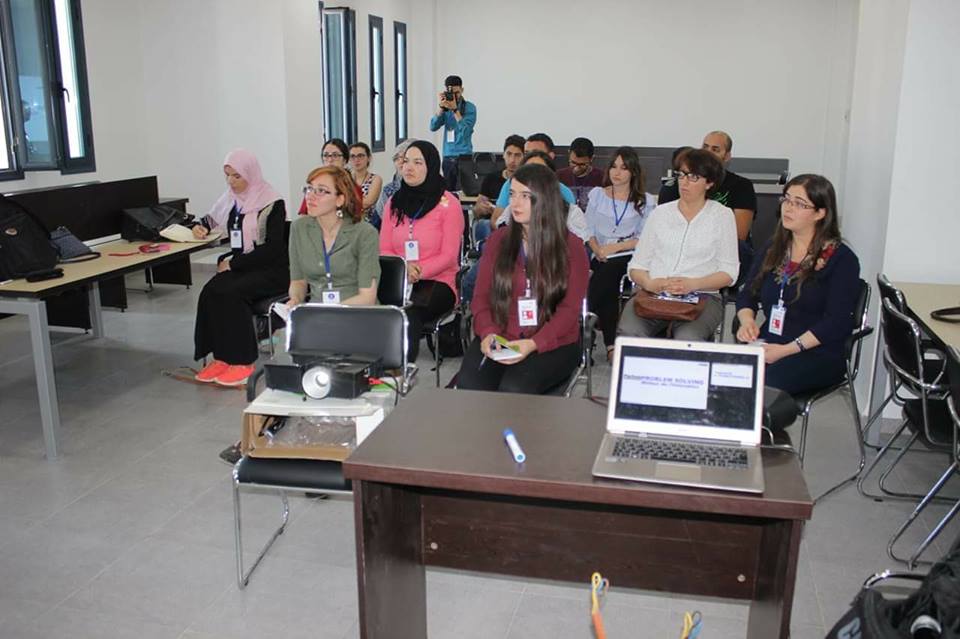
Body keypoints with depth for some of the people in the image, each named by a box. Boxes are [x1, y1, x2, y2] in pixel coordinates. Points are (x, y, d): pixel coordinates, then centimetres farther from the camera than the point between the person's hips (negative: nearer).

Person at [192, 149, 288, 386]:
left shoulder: (273, 203, -9)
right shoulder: (230, 198, 12)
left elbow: (272, 248, -16)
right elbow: (211, 218, 31)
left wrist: (233, 264, -17)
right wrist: (201, 227, 6)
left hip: (272, 270, -6)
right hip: (240, 266, 6)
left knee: (230, 292, -30)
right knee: (210, 291, -24)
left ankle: (242, 362, -19)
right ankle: (221, 357, -17)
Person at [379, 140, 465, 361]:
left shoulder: (448, 204, 0)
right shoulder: (394, 203, 16)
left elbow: (448, 256, -5)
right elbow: (383, 250, 12)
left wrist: (418, 272, -18)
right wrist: (403, 267, -10)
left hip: (437, 282, -4)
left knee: (409, 313, -34)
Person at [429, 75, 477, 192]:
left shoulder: (469, 107, -2)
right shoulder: (445, 108, 10)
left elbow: (465, 130, -15)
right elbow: (433, 127, -2)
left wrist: (455, 109, -20)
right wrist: (441, 107, -11)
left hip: (463, 156, -4)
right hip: (447, 157, 4)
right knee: (448, 190, 4)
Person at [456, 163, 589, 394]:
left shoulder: (571, 246, 1)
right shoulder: (498, 239, 11)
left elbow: (569, 309, -4)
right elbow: (481, 295, 8)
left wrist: (534, 343, -20)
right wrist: (488, 332, -13)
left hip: (553, 345, -2)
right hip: (499, 340, 3)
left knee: (514, 390, -30)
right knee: (469, 385, -26)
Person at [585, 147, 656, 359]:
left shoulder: (645, 201, 9)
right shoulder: (597, 195, 17)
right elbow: (588, 230, 12)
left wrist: (615, 247, -13)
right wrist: (598, 250, -8)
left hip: (628, 257, -2)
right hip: (601, 259, 2)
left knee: (606, 274, -32)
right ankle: (612, 344, -22)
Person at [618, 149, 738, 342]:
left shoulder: (722, 215, 11)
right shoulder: (660, 213, 17)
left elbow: (728, 272, 4)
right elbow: (637, 265, 12)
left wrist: (693, 284, -14)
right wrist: (649, 283, -11)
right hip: (653, 293, 2)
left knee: (688, 339, -35)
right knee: (628, 331, -31)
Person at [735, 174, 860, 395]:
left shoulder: (841, 259, -2)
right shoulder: (773, 248, 17)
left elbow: (837, 323, -11)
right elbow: (748, 296, 18)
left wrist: (787, 350, -20)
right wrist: (747, 321, -6)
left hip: (818, 354, -5)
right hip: (766, 346, 5)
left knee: (762, 383, -35)